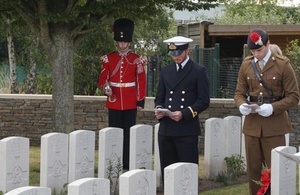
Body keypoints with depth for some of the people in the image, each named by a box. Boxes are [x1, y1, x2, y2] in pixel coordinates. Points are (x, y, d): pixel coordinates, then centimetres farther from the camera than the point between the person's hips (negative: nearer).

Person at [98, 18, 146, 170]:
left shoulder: (137, 60, 1)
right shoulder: (108, 59, 5)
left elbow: (141, 82, 1)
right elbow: (102, 79, 5)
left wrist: (140, 101, -3)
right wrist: (105, 87, -17)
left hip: (130, 104, -1)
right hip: (114, 103, 1)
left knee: (129, 133, 2)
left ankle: (128, 163, 7)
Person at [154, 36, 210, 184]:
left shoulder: (199, 71, 0)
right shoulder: (165, 71, 15)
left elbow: (204, 101, -5)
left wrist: (184, 113, -17)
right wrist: (159, 109, -4)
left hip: (187, 129, -5)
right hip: (166, 129, 5)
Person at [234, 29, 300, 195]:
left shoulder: (283, 64, -6)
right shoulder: (246, 64, 6)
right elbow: (239, 93, 12)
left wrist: (273, 108, -21)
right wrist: (241, 105, -11)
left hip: (274, 126, -4)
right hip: (252, 125, 4)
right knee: (253, 170, 8)